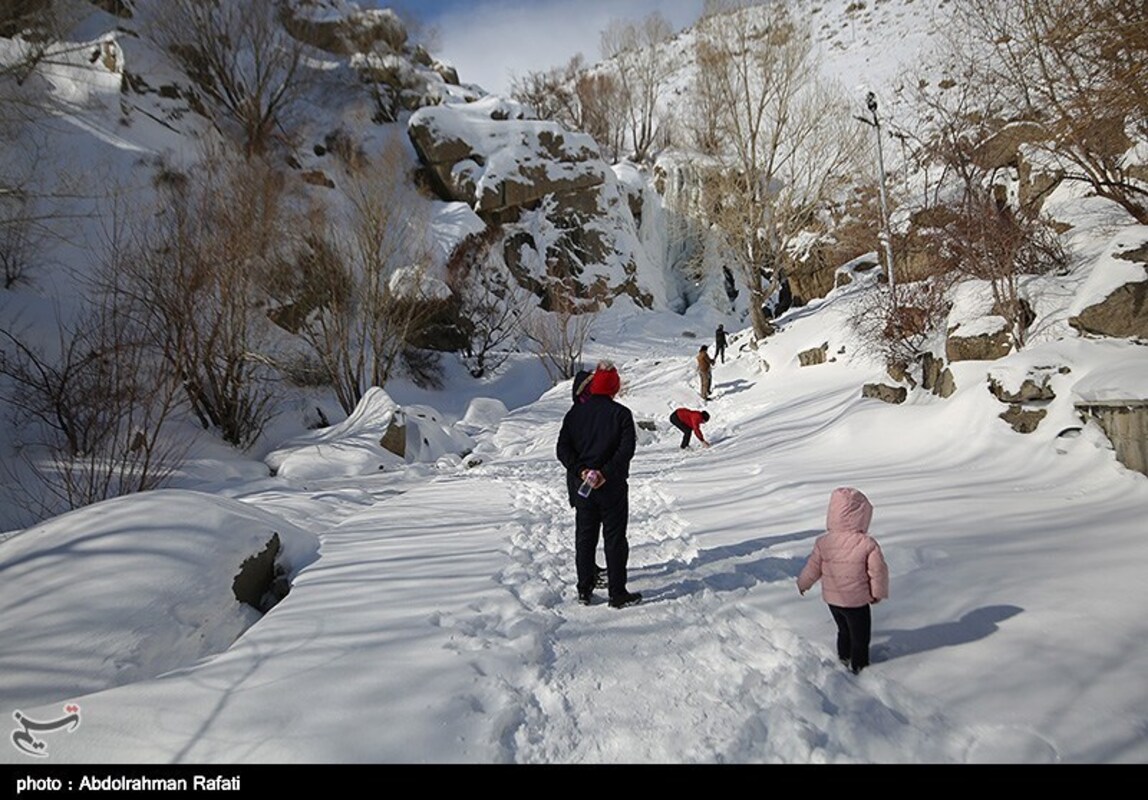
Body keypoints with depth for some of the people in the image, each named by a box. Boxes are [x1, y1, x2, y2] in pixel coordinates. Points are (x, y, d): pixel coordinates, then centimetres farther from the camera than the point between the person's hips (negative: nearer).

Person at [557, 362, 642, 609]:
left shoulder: (576, 412, 3)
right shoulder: (621, 413, -7)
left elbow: (563, 448, -4)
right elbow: (626, 449, -17)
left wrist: (580, 470, -12)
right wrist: (606, 473, -19)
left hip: (581, 486, 3)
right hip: (612, 487, -3)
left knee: (584, 538, 13)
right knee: (615, 539, 5)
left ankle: (584, 591, 18)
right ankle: (618, 594, 9)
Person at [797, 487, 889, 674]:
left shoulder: (823, 542, -14)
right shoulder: (867, 544, -24)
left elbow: (813, 568, -3)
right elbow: (878, 571, -16)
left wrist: (803, 583, 16)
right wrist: (878, 593, 3)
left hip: (831, 599, 4)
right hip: (856, 601, -4)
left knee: (843, 630, 27)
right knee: (860, 637, 17)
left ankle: (844, 659, 44)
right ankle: (859, 666, 32)